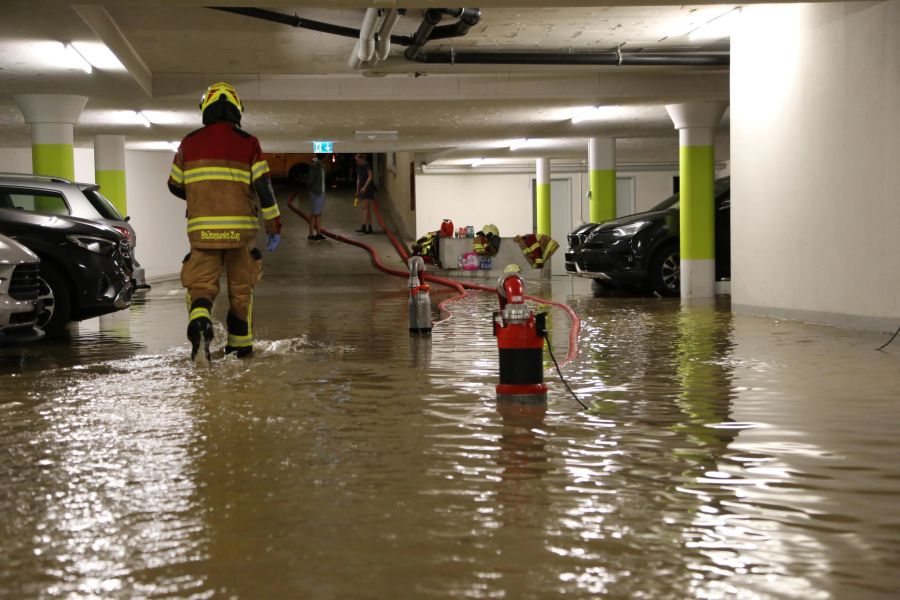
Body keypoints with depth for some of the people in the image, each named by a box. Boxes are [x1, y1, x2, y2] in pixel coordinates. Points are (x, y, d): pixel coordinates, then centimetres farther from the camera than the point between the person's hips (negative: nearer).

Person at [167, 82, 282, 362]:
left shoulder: (190, 142, 6)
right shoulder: (248, 143, 1)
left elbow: (175, 185, 16)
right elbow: (264, 187, -4)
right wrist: (274, 226, 3)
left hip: (202, 228, 0)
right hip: (241, 227, 0)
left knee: (202, 284, 3)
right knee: (240, 287, 14)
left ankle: (199, 322, -27)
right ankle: (241, 342, 22)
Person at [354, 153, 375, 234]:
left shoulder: (367, 165, -11)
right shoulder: (359, 167, 14)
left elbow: (370, 176, -16)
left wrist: (365, 187, -23)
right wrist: (357, 191, 17)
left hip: (368, 188, -8)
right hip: (362, 188, 8)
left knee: (365, 207, -14)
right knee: (367, 208, 9)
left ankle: (364, 227, -20)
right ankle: (369, 227, 11)